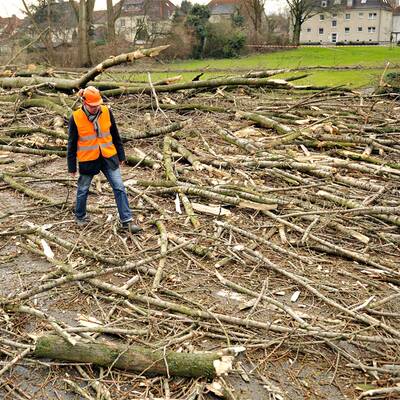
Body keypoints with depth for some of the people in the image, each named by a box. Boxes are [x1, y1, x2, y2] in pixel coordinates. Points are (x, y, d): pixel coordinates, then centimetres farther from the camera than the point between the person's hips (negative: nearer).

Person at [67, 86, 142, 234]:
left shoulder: (106, 112, -5)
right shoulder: (76, 118, -12)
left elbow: (115, 135, 6)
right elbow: (72, 144, -4)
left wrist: (121, 155, 10)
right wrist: (72, 166, -1)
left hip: (108, 157, 2)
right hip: (87, 160, -2)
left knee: (119, 188, -3)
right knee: (83, 189, 14)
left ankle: (126, 221, 3)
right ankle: (80, 216, 39)